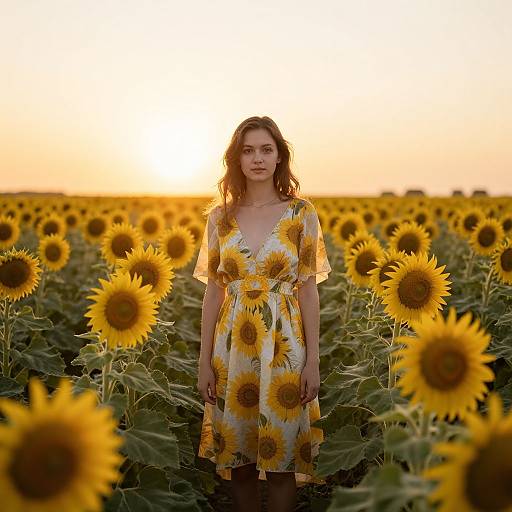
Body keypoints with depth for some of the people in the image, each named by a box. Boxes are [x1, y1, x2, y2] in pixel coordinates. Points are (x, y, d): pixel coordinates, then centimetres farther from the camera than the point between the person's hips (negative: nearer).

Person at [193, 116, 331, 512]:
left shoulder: (301, 212, -2)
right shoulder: (219, 215, 4)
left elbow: (308, 289, -2)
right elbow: (213, 291, 5)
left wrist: (313, 361, -6)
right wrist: (205, 361, 3)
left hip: (283, 346, -2)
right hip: (233, 345, 2)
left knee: (281, 461, 6)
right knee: (237, 460, 11)